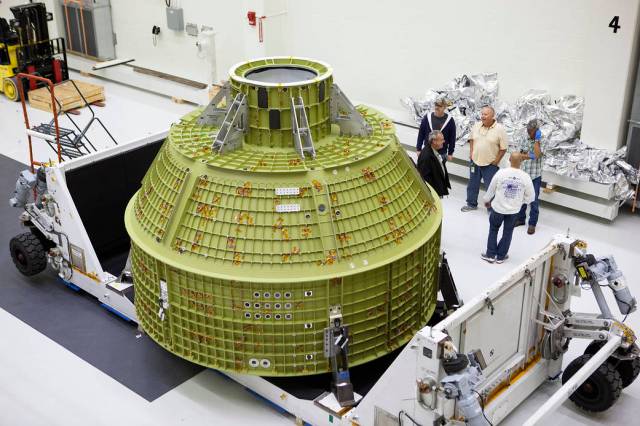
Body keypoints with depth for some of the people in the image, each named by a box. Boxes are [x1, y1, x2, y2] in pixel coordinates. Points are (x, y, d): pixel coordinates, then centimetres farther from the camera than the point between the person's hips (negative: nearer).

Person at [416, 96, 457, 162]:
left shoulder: (449, 120, -5)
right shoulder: (427, 117, -2)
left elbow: (452, 138, 1)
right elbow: (421, 134, 4)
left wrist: (450, 153, 1)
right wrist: (419, 149, 4)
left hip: (442, 154, -1)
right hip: (427, 152, 1)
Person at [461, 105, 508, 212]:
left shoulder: (499, 129, -15)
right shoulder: (476, 126, -1)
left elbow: (503, 148, -11)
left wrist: (496, 161, -11)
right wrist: (471, 153, 5)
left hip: (490, 164, -5)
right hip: (475, 161, 5)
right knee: (472, 184, 18)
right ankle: (471, 204, 36)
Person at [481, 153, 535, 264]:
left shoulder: (501, 173, -17)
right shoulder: (525, 177, -16)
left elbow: (491, 190, -4)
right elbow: (530, 197, -5)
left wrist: (487, 200, 15)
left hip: (498, 208, -1)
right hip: (514, 210, 1)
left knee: (493, 230, 20)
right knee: (507, 232, 18)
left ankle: (490, 255, 22)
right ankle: (500, 256, 26)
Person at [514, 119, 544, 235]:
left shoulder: (541, 142, -8)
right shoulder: (524, 140, 5)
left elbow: (537, 155, -23)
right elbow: (518, 154, 2)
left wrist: (537, 140, -18)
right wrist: (528, 156, -15)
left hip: (535, 176, -4)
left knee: (534, 200, 1)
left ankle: (532, 223, 9)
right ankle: (520, 218, 29)